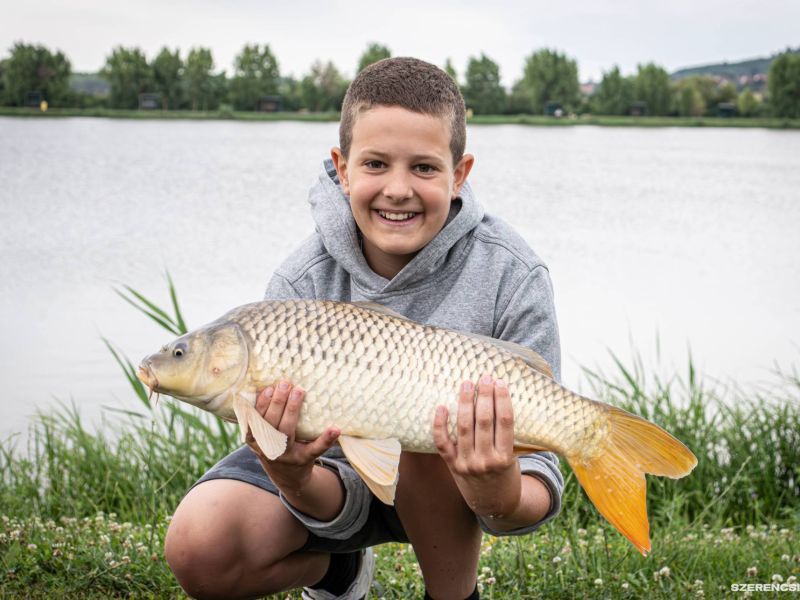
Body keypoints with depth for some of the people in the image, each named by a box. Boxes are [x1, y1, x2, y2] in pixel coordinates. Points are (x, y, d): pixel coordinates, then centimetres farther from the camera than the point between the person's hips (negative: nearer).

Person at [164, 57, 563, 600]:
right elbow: (341, 506, -19)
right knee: (199, 551, -22)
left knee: (419, 408, -35)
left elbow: (540, 489, -25)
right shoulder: (301, 285, -21)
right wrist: (296, 479, -44)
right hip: (343, 462, 2)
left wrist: (504, 500, -50)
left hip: (444, 477, -2)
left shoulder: (511, 278, -25)